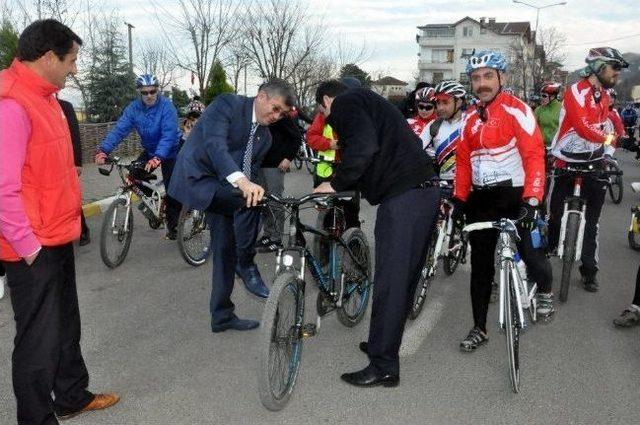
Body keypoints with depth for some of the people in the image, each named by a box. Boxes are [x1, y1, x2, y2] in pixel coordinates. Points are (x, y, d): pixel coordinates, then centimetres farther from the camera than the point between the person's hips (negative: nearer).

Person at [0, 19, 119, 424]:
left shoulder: (44, 96, 11)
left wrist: (65, 227, 16)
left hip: (58, 238, 10)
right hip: (34, 248, -10)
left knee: (66, 326, 22)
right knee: (39, 339, 4)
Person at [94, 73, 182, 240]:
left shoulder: (167, 106, -25)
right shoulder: (133, 108, -12)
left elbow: (168, 135, -35)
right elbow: (119, 130, -20)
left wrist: (157, 158, -49)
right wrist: (103, 150, -35)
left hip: (171, 151, -4)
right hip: (150, 150, 5)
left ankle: (172, 225, 10)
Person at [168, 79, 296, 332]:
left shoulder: (265, 137, 8)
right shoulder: (228, 104, -14)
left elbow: (251, 172, 8)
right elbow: (214, 144, -31)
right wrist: (241, 180, -45)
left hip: (222, 188, 8)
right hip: (197, 178, -8)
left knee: (225, 250, 8)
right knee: (249, 201, -31)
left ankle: (222, 316, 20)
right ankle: (246, 265, -12)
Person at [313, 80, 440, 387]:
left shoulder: (344, 104, -1)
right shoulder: (369, 102, 29)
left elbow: (363, 148, -19)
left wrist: (335, 184, -9)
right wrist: (341, 186, 27)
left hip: (402, 197, -10)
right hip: (424, 190, 10)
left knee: (390, 280, -6)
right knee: (404, 275, 15)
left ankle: (383, 366, 0)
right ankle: (384, 344, 28)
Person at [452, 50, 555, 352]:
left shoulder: (516, 110, -9)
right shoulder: (470, 118, 11)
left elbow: (534, 154, -16)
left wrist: (531, 200, -25)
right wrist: (459, 199, 7)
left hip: (513, 194, -5)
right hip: (481, 198, 5)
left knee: (530, 252, -7)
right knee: (480, 266, 8)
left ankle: (544, 291, 30)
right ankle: (479, 328, 18)